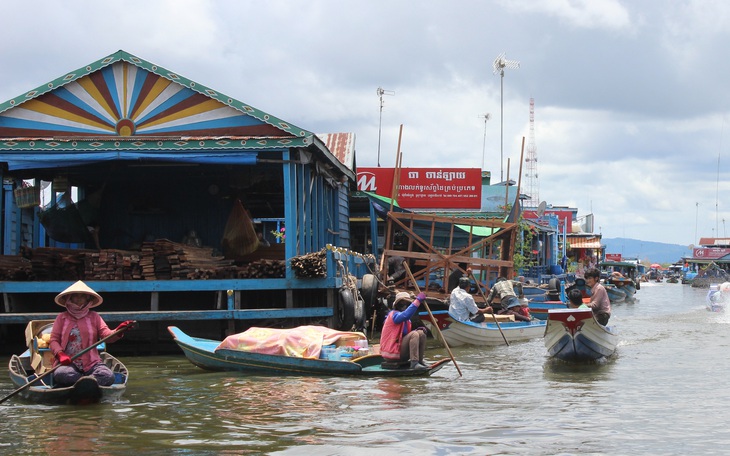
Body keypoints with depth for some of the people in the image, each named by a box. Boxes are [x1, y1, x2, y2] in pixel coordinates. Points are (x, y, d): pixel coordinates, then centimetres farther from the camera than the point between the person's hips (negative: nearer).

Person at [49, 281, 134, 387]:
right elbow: (54, 340, 6)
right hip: (68, 363, -1)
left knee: (108, 376, -31)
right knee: (60, 374, -39)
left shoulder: (94, 317, 14)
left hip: (91, 363, 1)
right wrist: (60, 354, -15)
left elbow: (107, 335, 1)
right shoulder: (62, 318, 12)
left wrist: (118, 332, -23)